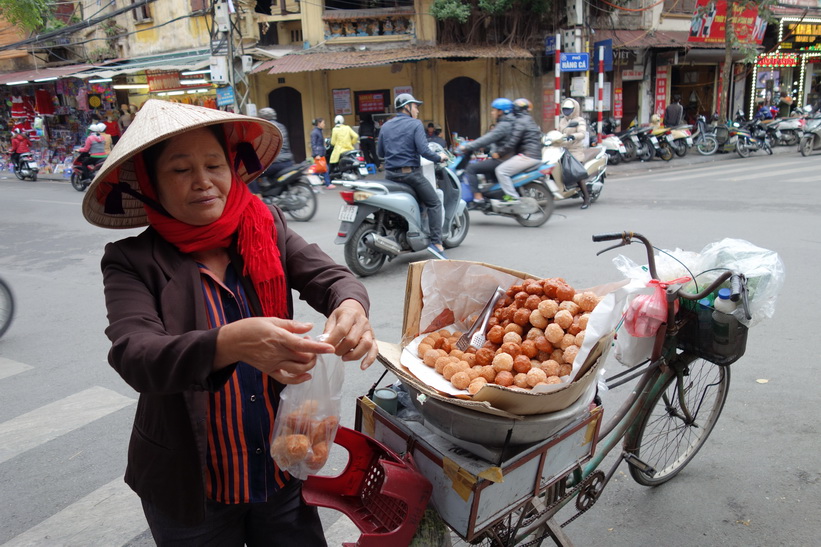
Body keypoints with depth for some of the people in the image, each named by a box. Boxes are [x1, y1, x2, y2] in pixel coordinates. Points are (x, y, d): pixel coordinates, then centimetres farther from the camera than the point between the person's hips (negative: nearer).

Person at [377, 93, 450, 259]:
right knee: (434, 204, 3)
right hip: (410, 173, -6)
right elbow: (423, 150, -16)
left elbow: (380, 152, 14)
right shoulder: (415, 124, -6)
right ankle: (436, 242, -7)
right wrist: (439, 158, 0)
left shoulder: (386, 126, 11)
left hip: (390, 174, 6)